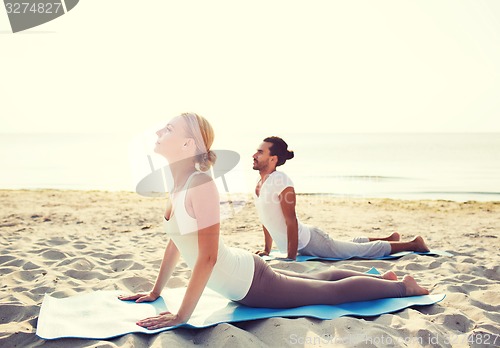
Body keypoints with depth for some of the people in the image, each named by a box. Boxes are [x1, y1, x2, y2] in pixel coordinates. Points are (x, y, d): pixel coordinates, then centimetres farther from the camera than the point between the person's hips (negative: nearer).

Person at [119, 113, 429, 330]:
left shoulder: (201, 185, -28)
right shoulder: (178, 185, 0)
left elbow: (208, 256, -31)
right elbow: (175, 242, 11)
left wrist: (182, 316, -27)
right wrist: (155, 292, 15)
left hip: (250, 281, -8)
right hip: (241, 279, 8)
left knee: (334, 291, 11)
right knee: (317, 280, 27)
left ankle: (403, 286, 30)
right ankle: (380, 278, 47)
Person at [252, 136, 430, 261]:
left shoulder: (281, 181, -26)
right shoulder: (260, 183, 2)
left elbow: (290, 221, -27)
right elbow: (267, 219, 14)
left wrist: (291, 257, -24)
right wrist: (267, 249, 17)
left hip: (309, 242, -8)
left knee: (362, 250, 6)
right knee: (352, 245, 28)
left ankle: (412, 244, 22)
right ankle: (389, 238, 47)